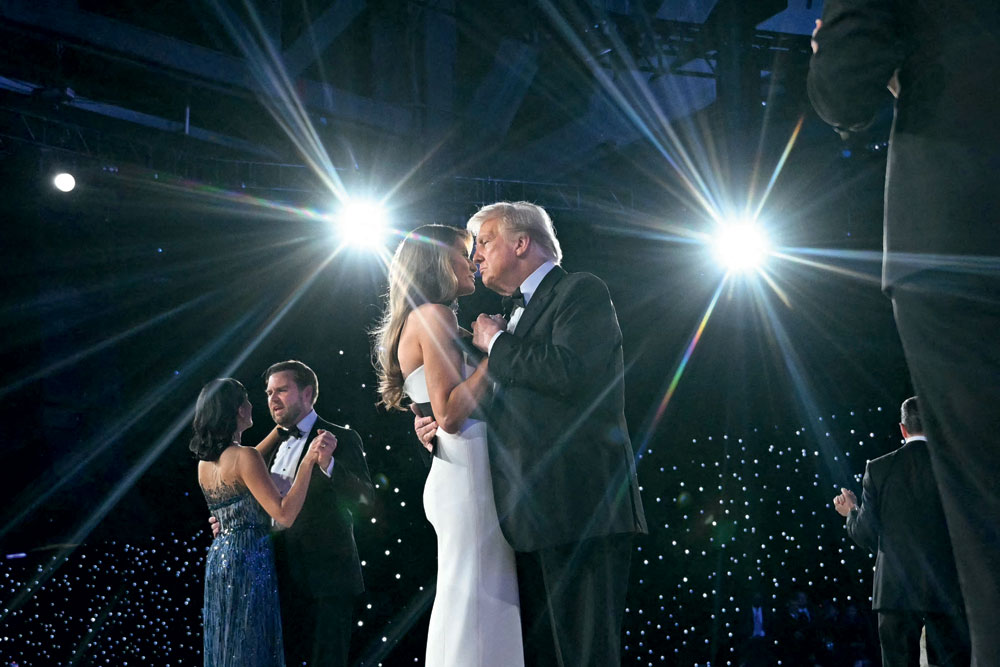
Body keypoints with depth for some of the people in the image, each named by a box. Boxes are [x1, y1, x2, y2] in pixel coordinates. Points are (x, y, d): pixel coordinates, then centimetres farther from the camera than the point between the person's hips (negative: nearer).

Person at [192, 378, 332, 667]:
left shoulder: (205, 461, 8)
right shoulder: (244, 456, -17)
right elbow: (285, 515, -22)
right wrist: (308, 460, -23)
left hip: (219, 557, 8)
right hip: (250, 561, -8)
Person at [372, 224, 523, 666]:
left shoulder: (418, 321, 22)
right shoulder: (434, 315, -7)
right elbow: (451, 414, -18)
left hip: (457, 475, 10)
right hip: (467, 476, -10)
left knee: (479, 603, 9)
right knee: (473, 605, -10)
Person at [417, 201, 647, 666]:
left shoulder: (582, 291, 0)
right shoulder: (519, 314, 26)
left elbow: (569, 370, -20)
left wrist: (496, 343, -4)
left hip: (580, 506, -9)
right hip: (533, 515, 9)